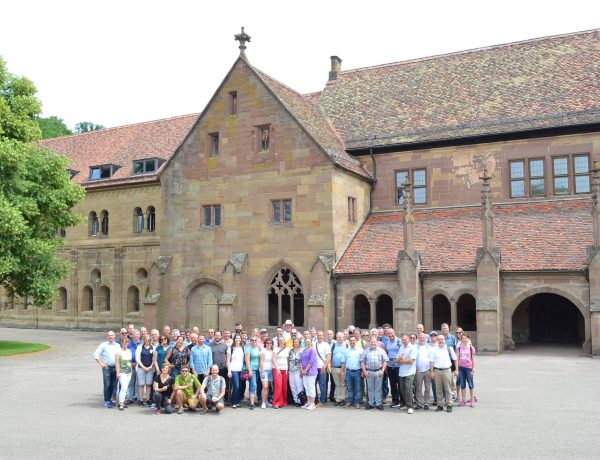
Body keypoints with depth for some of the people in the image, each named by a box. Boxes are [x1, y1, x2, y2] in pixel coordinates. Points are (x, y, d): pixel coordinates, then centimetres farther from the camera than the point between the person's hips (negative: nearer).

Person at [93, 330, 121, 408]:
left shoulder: (117, 345, 12)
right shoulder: (103, 345, -1)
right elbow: (96, 354, -4)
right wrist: (100, 363, -9)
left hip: (115, 367, 4)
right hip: (107, 367, -4)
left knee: (113, 385, 7)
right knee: (107, 385, -5)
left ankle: (109, 399, 20)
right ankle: (107, 401, 2)